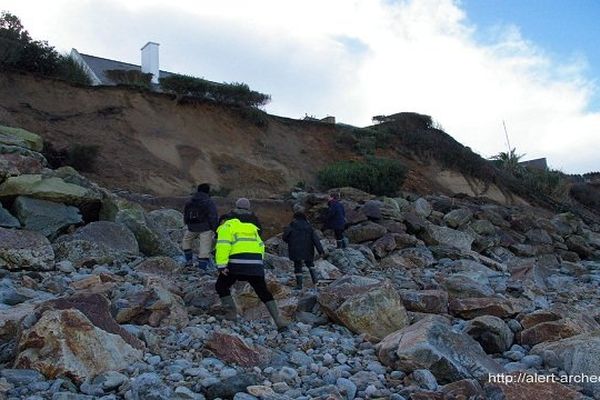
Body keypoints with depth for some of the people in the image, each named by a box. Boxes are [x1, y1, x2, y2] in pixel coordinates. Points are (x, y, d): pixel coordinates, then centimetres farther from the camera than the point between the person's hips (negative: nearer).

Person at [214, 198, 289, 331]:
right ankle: (279, 320, 3)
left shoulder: (226, 227, 10)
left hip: (237, 264, -5)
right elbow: (261, 246, 22)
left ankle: (231, 313, 6)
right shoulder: (251, 227, 29)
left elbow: (223, 245, -8)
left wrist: (221, 265, -12)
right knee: (264, 293, 13)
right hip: (256, 264, 5)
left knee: (221, 286, 16)